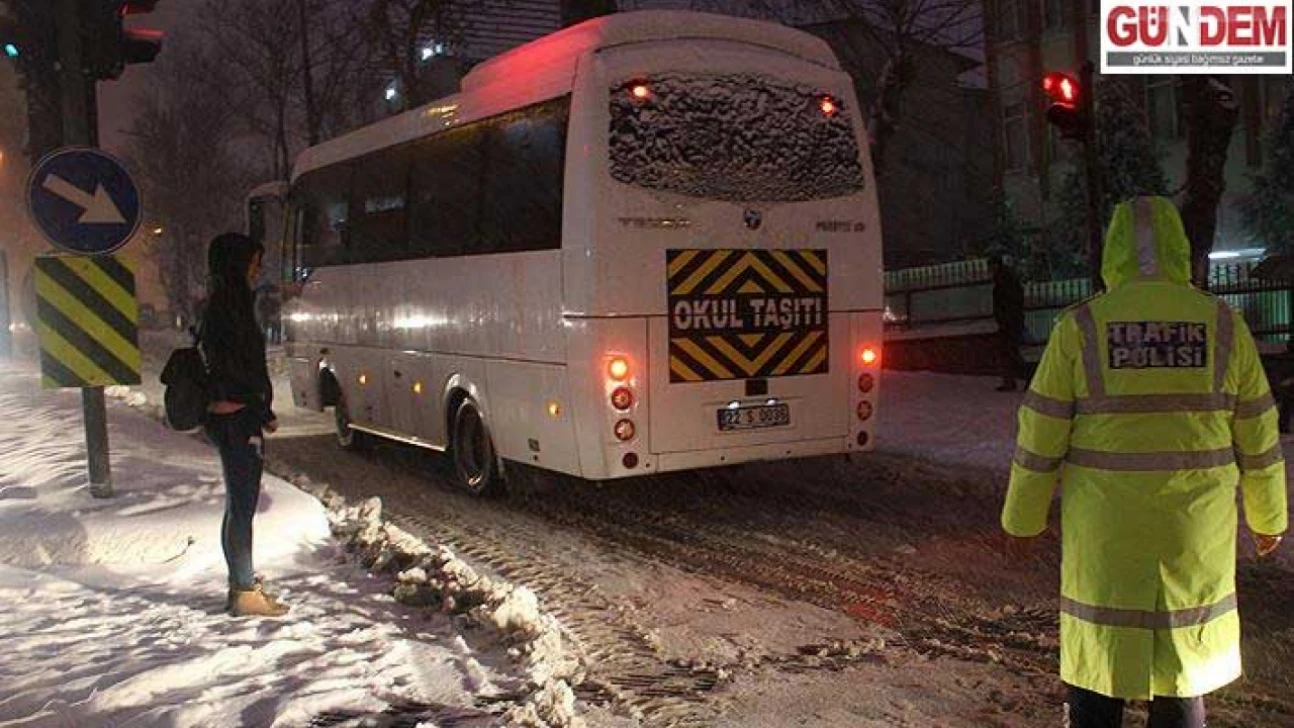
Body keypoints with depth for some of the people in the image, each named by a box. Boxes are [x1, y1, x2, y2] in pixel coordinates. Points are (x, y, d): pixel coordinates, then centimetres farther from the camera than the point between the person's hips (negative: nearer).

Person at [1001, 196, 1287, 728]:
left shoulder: (1080, 327, -7)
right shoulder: (1224, 326, -2)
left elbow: (1040, 439, -5)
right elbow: (1258, 439, 6)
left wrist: (1022, 520, 7)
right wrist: (1268, 519, 20)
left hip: (1103, 531, -2)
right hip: (1196, 532, 2)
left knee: (1096, 667, 10)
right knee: (1183, 667, 14)